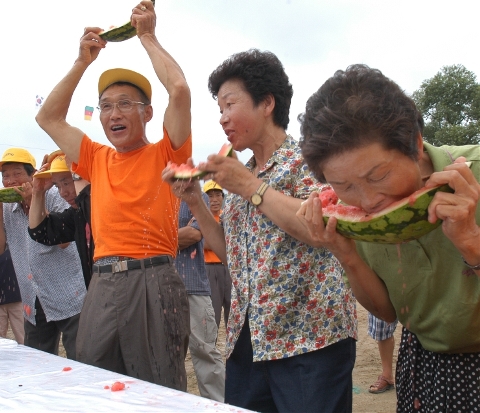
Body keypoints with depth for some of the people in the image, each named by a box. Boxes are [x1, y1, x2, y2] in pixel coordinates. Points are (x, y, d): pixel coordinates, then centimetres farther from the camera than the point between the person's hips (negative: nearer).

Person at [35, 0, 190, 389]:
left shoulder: (165, 154, 1)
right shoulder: (98, 160, 16)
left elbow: (179, 90, -13)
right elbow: (48, 117, 21)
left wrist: (148, 37, -1)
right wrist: (83, 60, 16)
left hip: (152, 283, -5)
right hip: (102, 285, 6)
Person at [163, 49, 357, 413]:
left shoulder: (307, 158, -5)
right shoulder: (241, 175, 15)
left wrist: (250, 186, -16)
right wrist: (194, 201, 7)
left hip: (309, 338, -6)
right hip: (247, 339, 7)